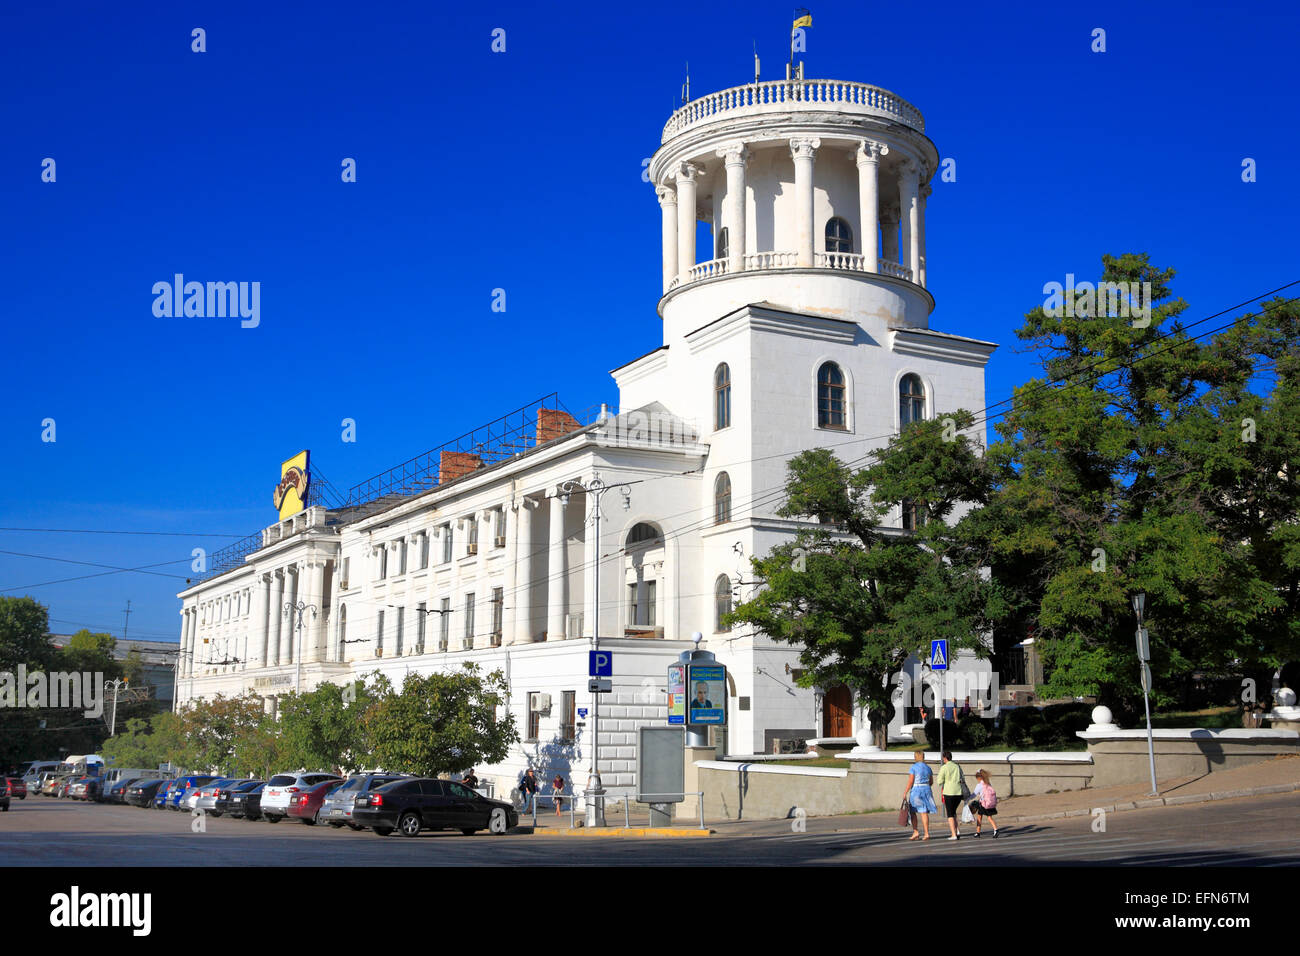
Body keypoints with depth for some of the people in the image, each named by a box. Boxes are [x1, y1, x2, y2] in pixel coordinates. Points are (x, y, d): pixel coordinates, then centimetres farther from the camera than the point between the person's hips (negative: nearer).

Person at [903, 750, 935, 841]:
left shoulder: (913, 767, -9)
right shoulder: (927, 768, 8)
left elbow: (910, 781, -14)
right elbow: (931, 781, 13)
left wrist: (905, 793, -9)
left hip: (916, 790, -5)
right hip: (926, 790, 5)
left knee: (912, 812, 7)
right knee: (924, 813, 4)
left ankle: (915, 832, 1)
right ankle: (927, 834, -1)